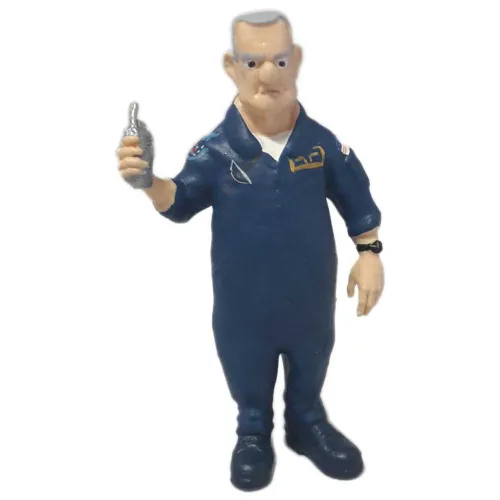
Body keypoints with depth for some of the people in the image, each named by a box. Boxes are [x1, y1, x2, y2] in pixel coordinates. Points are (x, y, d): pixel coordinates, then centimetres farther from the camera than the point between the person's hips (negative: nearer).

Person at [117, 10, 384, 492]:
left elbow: (355, 199, -1)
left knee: (310, 365, 25)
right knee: (248, 370, 21)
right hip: (243, 296, -1)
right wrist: (149, 182, -36)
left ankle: (307, 423, 54)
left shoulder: (321, 141, -14)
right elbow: (181, 203, -16)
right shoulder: (217, 148, -20)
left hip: (311, 291, 2)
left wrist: (369, 252, 0)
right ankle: (253, 433, 49)